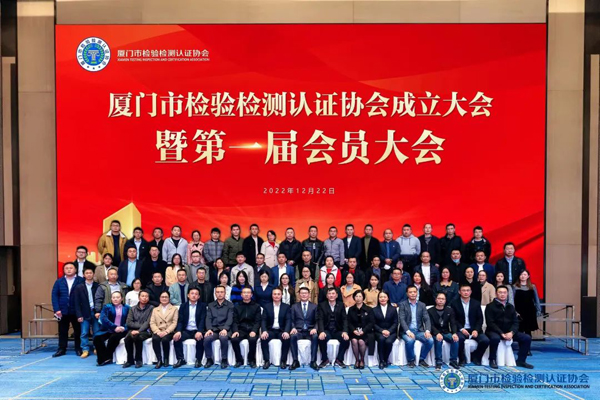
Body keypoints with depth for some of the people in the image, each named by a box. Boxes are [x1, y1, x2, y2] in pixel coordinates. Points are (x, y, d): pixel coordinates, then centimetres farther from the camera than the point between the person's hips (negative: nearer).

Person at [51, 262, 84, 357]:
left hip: (77, 311, -2)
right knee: (62, 331, 10)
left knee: (78, 331, 8)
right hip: (63, 311, 2)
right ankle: (61, 349, 20)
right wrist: (56, 309, -9)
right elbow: (54, 295, 1)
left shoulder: (81, 281, -3)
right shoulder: (59, 281, 6)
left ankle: (79, 349, 18)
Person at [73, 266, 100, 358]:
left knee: (97, 333, 5)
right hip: (85, 313, 0)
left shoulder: (98, 286, 1)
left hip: (95, 312, 0)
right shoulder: (79, 287, 3)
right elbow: (76, 303, 0)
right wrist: (79, 315, -6)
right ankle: (85, 350, 9)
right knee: (84, 333, 1)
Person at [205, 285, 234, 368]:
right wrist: (209, 329, -13)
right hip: (214, 329, 3)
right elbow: (208, 318, 6)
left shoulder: (230, 305, 8)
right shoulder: (211, 305, 17)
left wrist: (225, 329, -22)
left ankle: (224, 360, -16)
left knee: (223, 338, -36)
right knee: (206, 338, -29)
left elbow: (230, 319, -4)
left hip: (225, 329, -2)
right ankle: (209, 359, -7)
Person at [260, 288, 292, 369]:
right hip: (270, 330, 1)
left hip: (281, 331, -1)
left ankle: (283, 361, -16)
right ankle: (266, 360, -16)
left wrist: (286, 331, -24)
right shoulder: (267, 306, 8)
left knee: (287, 339, -31)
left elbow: (288, 320, -4)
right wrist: (264, 331, -21)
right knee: (263, 338, -29)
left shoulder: (286, 307, 7)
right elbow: (263, 320, 0)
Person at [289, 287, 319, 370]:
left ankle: (313, 361, -26)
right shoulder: (294, 306, 14)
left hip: (310, 331, 0)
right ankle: (295, 361, -25)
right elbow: (292, 320, 7)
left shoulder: (314, 306, 12)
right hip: (298, 330, 0)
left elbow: (317, 321, 4)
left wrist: (315, 329, -16)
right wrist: (293, 328, -14)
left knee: (315, 336, -34)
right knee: (293, 336, -34)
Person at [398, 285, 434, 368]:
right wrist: (408, 331, -25)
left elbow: (426, 319, 3)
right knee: (410, 340, -34)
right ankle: (411, 360, -8)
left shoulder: (422, 305, 12)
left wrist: (427, 331, -16)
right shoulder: (402, 305, 1)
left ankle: (421, 359, -1)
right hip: (407, 331, -3)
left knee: (430, 340, -23)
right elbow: (401, 320, -10)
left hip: (419, 331, 3)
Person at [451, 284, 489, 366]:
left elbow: (480, 319, 5)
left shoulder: (476, 303, 11)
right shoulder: (454, 303, 2)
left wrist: (476, 330, -12)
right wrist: (461, 329, -18)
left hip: (474, 329, 3)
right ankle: (462, 359, -10)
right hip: (460, 329, -3)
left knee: (485, 340, -22)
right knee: (460, 338, -35)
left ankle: (475, 357, 5)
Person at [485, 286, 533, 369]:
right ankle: (492, 360, -16)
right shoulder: (490, 306, -2)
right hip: (494, 331, -5)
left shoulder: (510, 307, 14)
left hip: (509, 332, 5)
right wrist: (502, 333, -21)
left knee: (527, 338, -10)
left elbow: (515, 322, 8)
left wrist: (511, 332, -12)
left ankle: (520, 360, 4)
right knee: (495, 338, -38)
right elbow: (490, 323, -10)